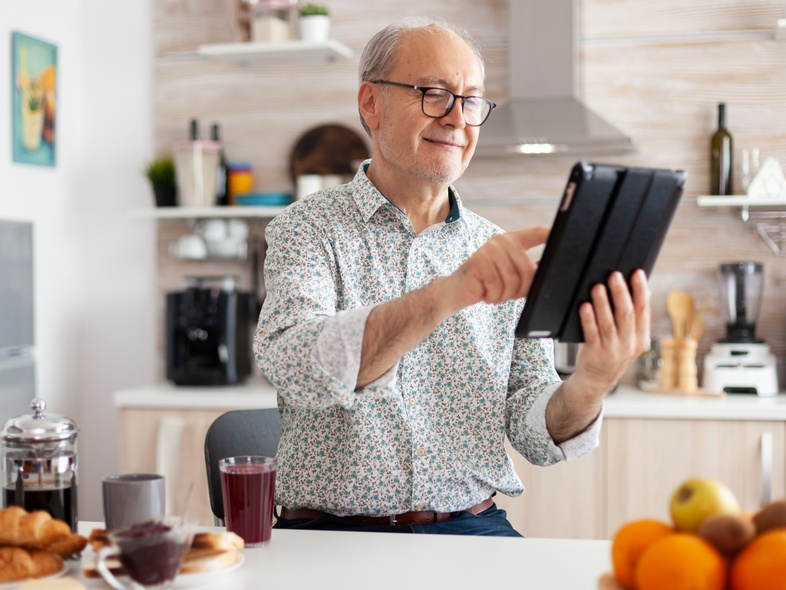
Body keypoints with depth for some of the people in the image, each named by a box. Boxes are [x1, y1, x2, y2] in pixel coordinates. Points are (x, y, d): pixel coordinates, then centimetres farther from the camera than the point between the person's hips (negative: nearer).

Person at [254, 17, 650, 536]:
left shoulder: (504, 256, 8)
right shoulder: (308, 230, -2)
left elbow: (536, 434, 3)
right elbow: (296, 368, -21)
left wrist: (590, 385, -19)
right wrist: (449, 293, -34)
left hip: (473, 530, 3)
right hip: (335, 530, -3)